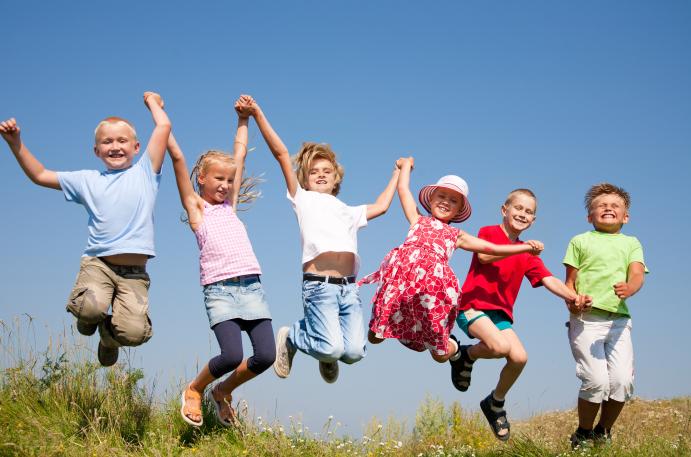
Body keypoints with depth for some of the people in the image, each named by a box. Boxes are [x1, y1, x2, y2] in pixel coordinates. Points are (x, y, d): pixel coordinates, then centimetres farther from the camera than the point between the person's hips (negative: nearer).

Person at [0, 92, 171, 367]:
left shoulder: (144, 173, 13)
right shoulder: (87, 180, 18)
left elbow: (163, 126, 9)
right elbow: (39, 175, 23)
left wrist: (151, 101, 25)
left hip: (135, 272, -1)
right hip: (97, 263, 1)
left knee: (134, 333, -22)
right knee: (91, 308, -32)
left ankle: (109, 334, 17)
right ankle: (89, 320, 9)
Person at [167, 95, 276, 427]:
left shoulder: (230, 205, 22)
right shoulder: (195, 206, 10)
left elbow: (240, 154, 28)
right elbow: (178, 158, 6)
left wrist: (243, 119, 32)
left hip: (251, 286, 5)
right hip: (220, 289, -5)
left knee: (265, 355, -6)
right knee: (232, 355, -18)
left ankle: (223, 392, 22)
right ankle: (195, 390, 13)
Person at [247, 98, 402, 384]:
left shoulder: (348, 212, 30)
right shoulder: (303, 200, 16)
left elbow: (381, 206, 41)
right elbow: (281, 153, 10)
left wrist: (398, 172, 48)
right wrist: (258, 115, 5)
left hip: (349, 287, 4)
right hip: (319, 285, -4)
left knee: (353, 352, -13)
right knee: (332, 349, -19)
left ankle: (325, 349, 23)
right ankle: (291, 337, 13)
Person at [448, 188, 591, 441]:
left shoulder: (528, 255, 14)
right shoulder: (488, 232, 0)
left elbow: (548, 280, 2)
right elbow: (484, 256, -21)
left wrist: (573, 297, -17)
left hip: (501, 313, 6)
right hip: (473, 305, -6)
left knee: (519, 357, -14)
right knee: (501, 346, -31)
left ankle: (495, 403, 11)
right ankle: (466, 354, 1)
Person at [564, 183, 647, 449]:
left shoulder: (631, 243, 18)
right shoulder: (580, 241, 14)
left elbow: (637, 274, 1)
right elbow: (570, 281, 10)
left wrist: (628, 289, -23)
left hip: (618, 320, 2)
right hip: (585, 319, -2)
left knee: (622, 381, -8)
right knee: (596, 381, -13)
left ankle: (603, 432, 16)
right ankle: (582, 434, 9)